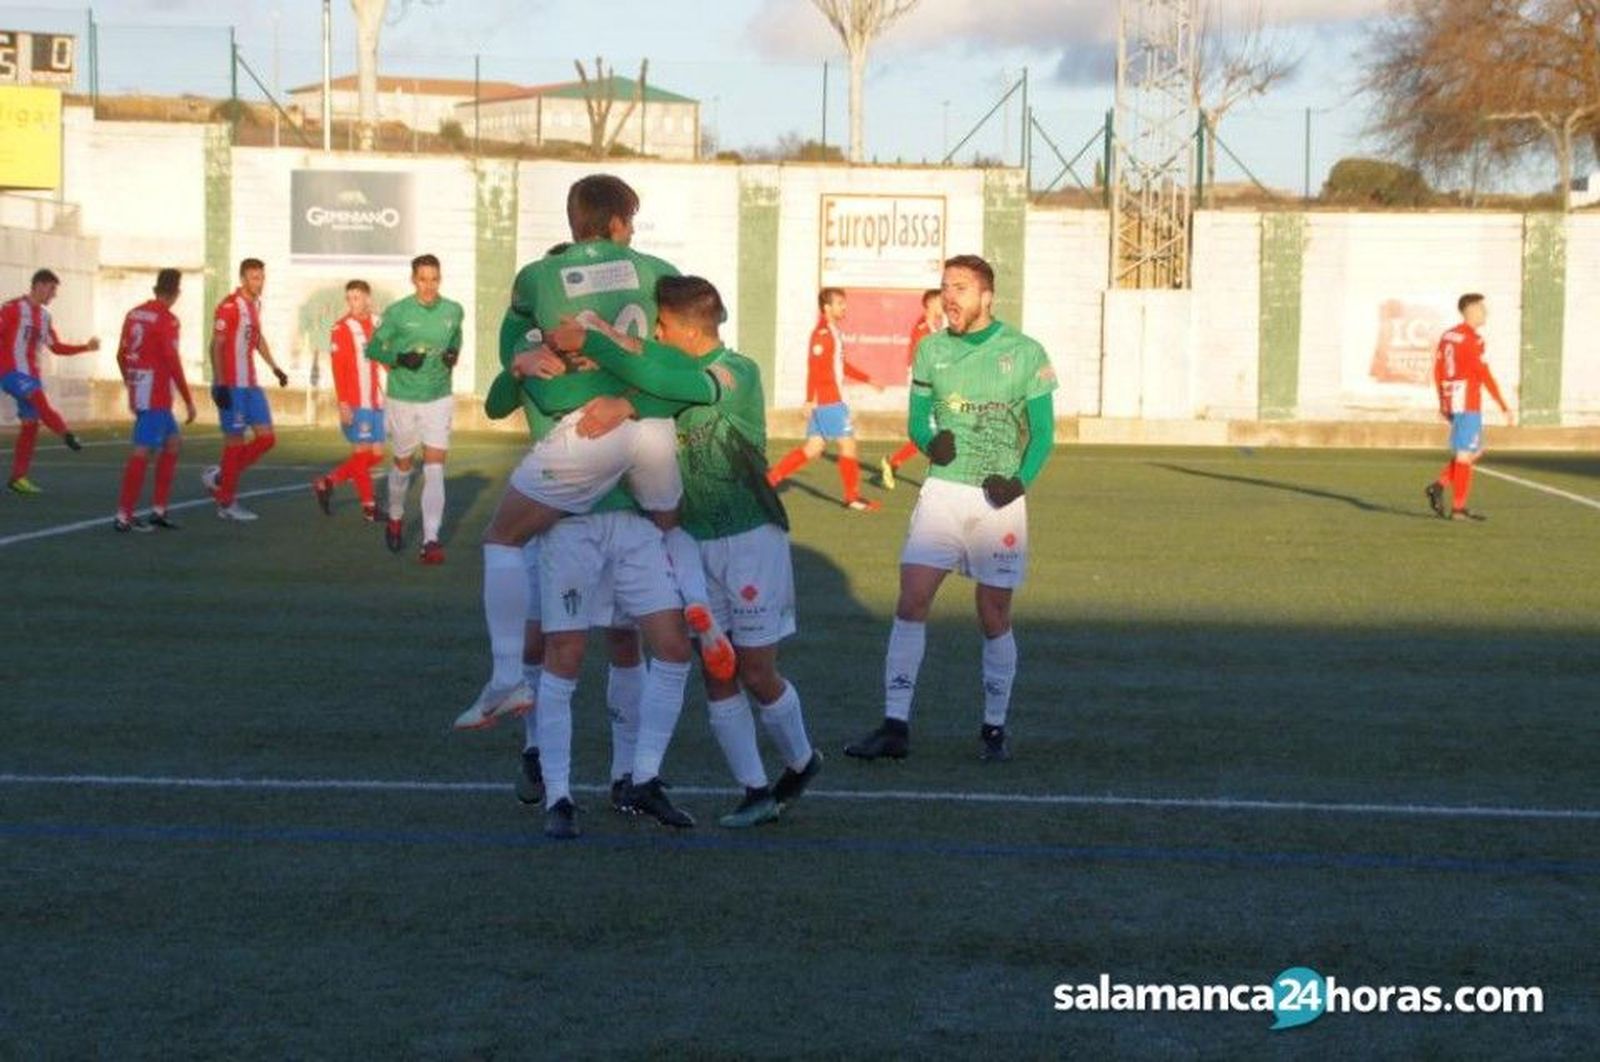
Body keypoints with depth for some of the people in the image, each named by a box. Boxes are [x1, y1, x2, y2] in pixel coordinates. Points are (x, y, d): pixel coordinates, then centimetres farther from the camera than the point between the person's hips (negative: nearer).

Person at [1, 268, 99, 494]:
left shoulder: (44, 315, 15)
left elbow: (57, 347, 20)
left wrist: (86, 347, 11)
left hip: (32, 375, 7)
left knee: (30, 424, 4)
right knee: (38, 398, -32)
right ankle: (66, 433, -47)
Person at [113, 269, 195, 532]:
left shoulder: (134, 313, 11)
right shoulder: (167, 319, -12)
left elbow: (121, 355, 17)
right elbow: (172, 362, -17)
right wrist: (189, 402, -12)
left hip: (138, 390, 9)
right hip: (155, 394, -9)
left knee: (173, 441, 17)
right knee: (143, 451, -6)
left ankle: (158, 510, 15)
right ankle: (123, 516, -7)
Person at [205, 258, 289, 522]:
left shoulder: (255, 304, 12)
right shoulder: (229, 307, -14)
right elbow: (216, 346, -16)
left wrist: (274, 367, 24)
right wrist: (219, 385, -21)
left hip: (250, 384, 8)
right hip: (231, 385, -8)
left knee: (266, 438, 6)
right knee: (235, 440, -3)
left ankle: (219, 477, 18)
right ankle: (226, 503, 7)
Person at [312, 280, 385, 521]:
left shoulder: (378, 325, 9)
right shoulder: (342, 328, -7)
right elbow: (338, 369, -12)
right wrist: (343, 404, -18)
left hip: (376, 403, 6)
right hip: (356, 404, -6)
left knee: (376, 455, 7)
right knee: (362, 452, -4)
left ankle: (327, 483, 19)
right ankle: (369, 506, 6)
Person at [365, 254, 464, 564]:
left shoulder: (453, 311, -1)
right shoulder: (397, 313, -9)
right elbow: (373, 348, -2)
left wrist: (454, 353, -3)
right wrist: (399, 358, -20)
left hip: (438, 399, 1)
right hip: (402, 399, -1)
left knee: (434, 468, -12)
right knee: (402, 463, 15)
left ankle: (431, 540, -15)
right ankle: (395, 518, 43)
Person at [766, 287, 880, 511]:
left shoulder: (833, 333, 16)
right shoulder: (822, 334, -14)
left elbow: (842, 365, 25)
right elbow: (814, 368, -21)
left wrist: (867, 379, 24)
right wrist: (810, 400, -25)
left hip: (833, 399, 10)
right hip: (826, 400, -10)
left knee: (813, 448, 10)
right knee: (848, 443, -3)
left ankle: (771, 478, 11)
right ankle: (853, 497, 4)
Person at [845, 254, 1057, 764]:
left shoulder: (1025, 354, -1)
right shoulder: (931, 350, 7)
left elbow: (1042, 431, 2)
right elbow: (917, 419, 11)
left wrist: (1021, 480, -14)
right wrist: (931, 441, -12)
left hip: (999, 498, -2)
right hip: (942, 490, 2)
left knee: (994, 616, 2)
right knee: (911, 602, -8)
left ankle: (994, 728, 16)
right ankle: (895, 726, -5)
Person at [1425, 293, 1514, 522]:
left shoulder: (1447, 336, 12)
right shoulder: (1472, 339, -14)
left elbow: (1438, 371, 18)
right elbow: (1484, 375, -17)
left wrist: (1443, 404, 26)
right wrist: (1504, 407, -14)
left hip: (1451, 401, 9)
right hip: (1468, 402, -9)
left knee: (1475, 451, 17)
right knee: (1466, 454, -2)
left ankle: (1439, 486, 5)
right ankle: (1458, 508, 0)